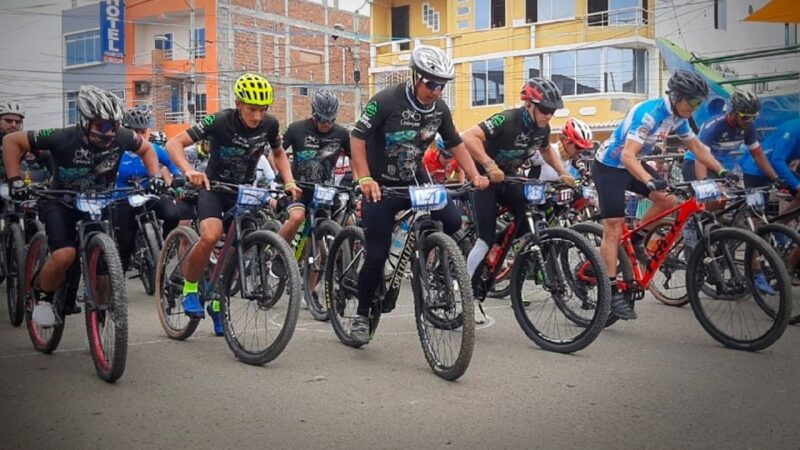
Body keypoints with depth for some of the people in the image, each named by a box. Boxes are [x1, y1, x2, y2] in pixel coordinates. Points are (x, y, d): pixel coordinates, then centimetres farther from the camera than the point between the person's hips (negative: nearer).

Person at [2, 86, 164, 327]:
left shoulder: (120, 138, -21)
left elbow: (146, 148, 2)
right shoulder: (62, 138, -29)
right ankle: (42, 295, 5)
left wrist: (155, 175, -13)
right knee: (64, 255, -25)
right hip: (60, 202, -3)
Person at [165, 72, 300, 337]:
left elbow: (278, 153, 8)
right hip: (213, 186, -3)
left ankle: (216, 301, 23)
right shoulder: (219, 122, -23)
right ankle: (190, 289, -4)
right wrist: (189, 171, -43)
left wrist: (289, 182, -8)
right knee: (211, 236, -28)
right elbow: (174, 144, -24)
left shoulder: (270, 125, -13)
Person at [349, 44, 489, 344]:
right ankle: (362, 316, 12)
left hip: (415, 181, 5)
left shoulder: (440, 108, -3)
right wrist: (364, 178, -29)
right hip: (381, 186, -4)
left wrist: (474, 175, -4)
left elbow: (455, 144, 8)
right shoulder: (386, 101, -18)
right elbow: (357, 137, -18)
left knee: (453, 221, -18)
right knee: (377, 254, -7)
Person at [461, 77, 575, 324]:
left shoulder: (543, 128, -5)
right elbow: (469, 137, -39)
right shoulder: (507, 120, -28)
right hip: (485, 177, -7)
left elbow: (546, 150, 18)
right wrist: (489, 165, -49)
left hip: (507, 179, 7)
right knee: (487, 238, -13)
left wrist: (563, 173, 4)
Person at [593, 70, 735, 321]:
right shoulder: (649, 113, -29)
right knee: (613, 229, -9)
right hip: (609, 166, -8)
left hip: (631, 165, 8)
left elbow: (697, 147, 9)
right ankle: (612, 292, -5)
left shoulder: (677, 116, -3)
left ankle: (637, 241, 13)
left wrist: (721, 171, 0)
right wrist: (650, 182, -50)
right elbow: (628, 156, -36)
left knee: (667, 200, -10)